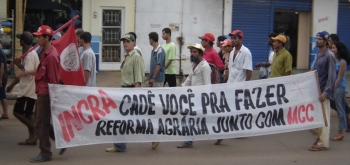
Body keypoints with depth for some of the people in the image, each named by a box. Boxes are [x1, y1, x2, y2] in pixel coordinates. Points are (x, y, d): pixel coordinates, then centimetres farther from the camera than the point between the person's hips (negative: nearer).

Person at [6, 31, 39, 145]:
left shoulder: (30, 55, -18)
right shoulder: (30, 53, 14)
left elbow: (28, 73, -26)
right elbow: (22, 73, 20)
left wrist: (19, 64, -13)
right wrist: (12, 84, 23)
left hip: (28, 90, -10)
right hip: (27, 89, 10)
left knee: (17, 112, -5)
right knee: (28, 114, 12)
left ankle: (35, 130, -3)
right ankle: (32, 137, 14)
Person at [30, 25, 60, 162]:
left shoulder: (51, 56, -19)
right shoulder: (44, 52, 11)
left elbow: (53, 79, -19)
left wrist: (52, 97, -18)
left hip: (46, 94, -10)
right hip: (42, 93, 10)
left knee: (41, 124, -1)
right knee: (42, 123, 16)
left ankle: (45, 154, 9)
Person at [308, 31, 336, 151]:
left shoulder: (329, 56, -12)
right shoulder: (319, 54, 13)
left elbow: (331, 76, -17)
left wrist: (325, 92, -21)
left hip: (324, 90, -8)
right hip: (317, 89, 8)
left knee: (324, 117, -5)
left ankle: (323, 143, -1)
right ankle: (319, 139, 23)